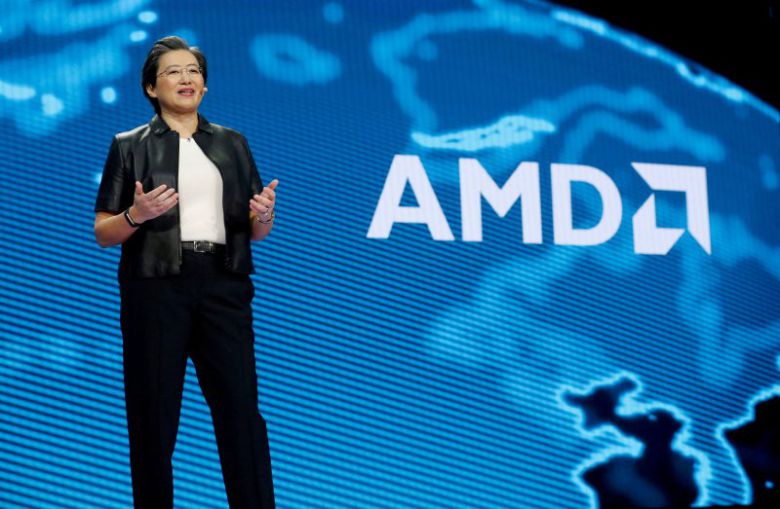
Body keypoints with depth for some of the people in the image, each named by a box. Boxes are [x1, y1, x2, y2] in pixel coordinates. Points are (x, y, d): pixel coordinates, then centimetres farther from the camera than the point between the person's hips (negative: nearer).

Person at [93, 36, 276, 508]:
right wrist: (137, 215, -16)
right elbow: (103, 234, 4)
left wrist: (263, 215, -7)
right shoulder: (130, 146, 6)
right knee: (154, 413, 0)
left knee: (241, 407, -5)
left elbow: (256, 232, 16)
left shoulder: (232, 144, 15)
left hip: (222, 284, 2)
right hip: (156, 287, -2)